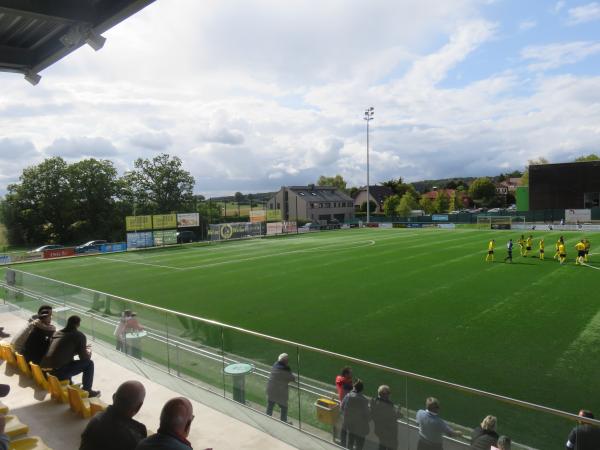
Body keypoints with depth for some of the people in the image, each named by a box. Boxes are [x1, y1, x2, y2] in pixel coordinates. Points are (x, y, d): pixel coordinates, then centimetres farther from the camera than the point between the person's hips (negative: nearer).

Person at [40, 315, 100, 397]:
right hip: (57, 373, -8)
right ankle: (87, 391, 17)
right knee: (89, 363, 7)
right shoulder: (79, 336, -3)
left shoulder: (57, 333, 17)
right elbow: (84, 358, 2)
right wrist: (89, 353, 23)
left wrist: (81, 349, 35)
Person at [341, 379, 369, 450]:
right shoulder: (363, 400, -30)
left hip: (349, 423, 4)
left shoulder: (347, 396, -18)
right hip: (360, 426, -4)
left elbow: (342, 408, -4)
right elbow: (366, 414, -20)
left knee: (349, 442, 26)